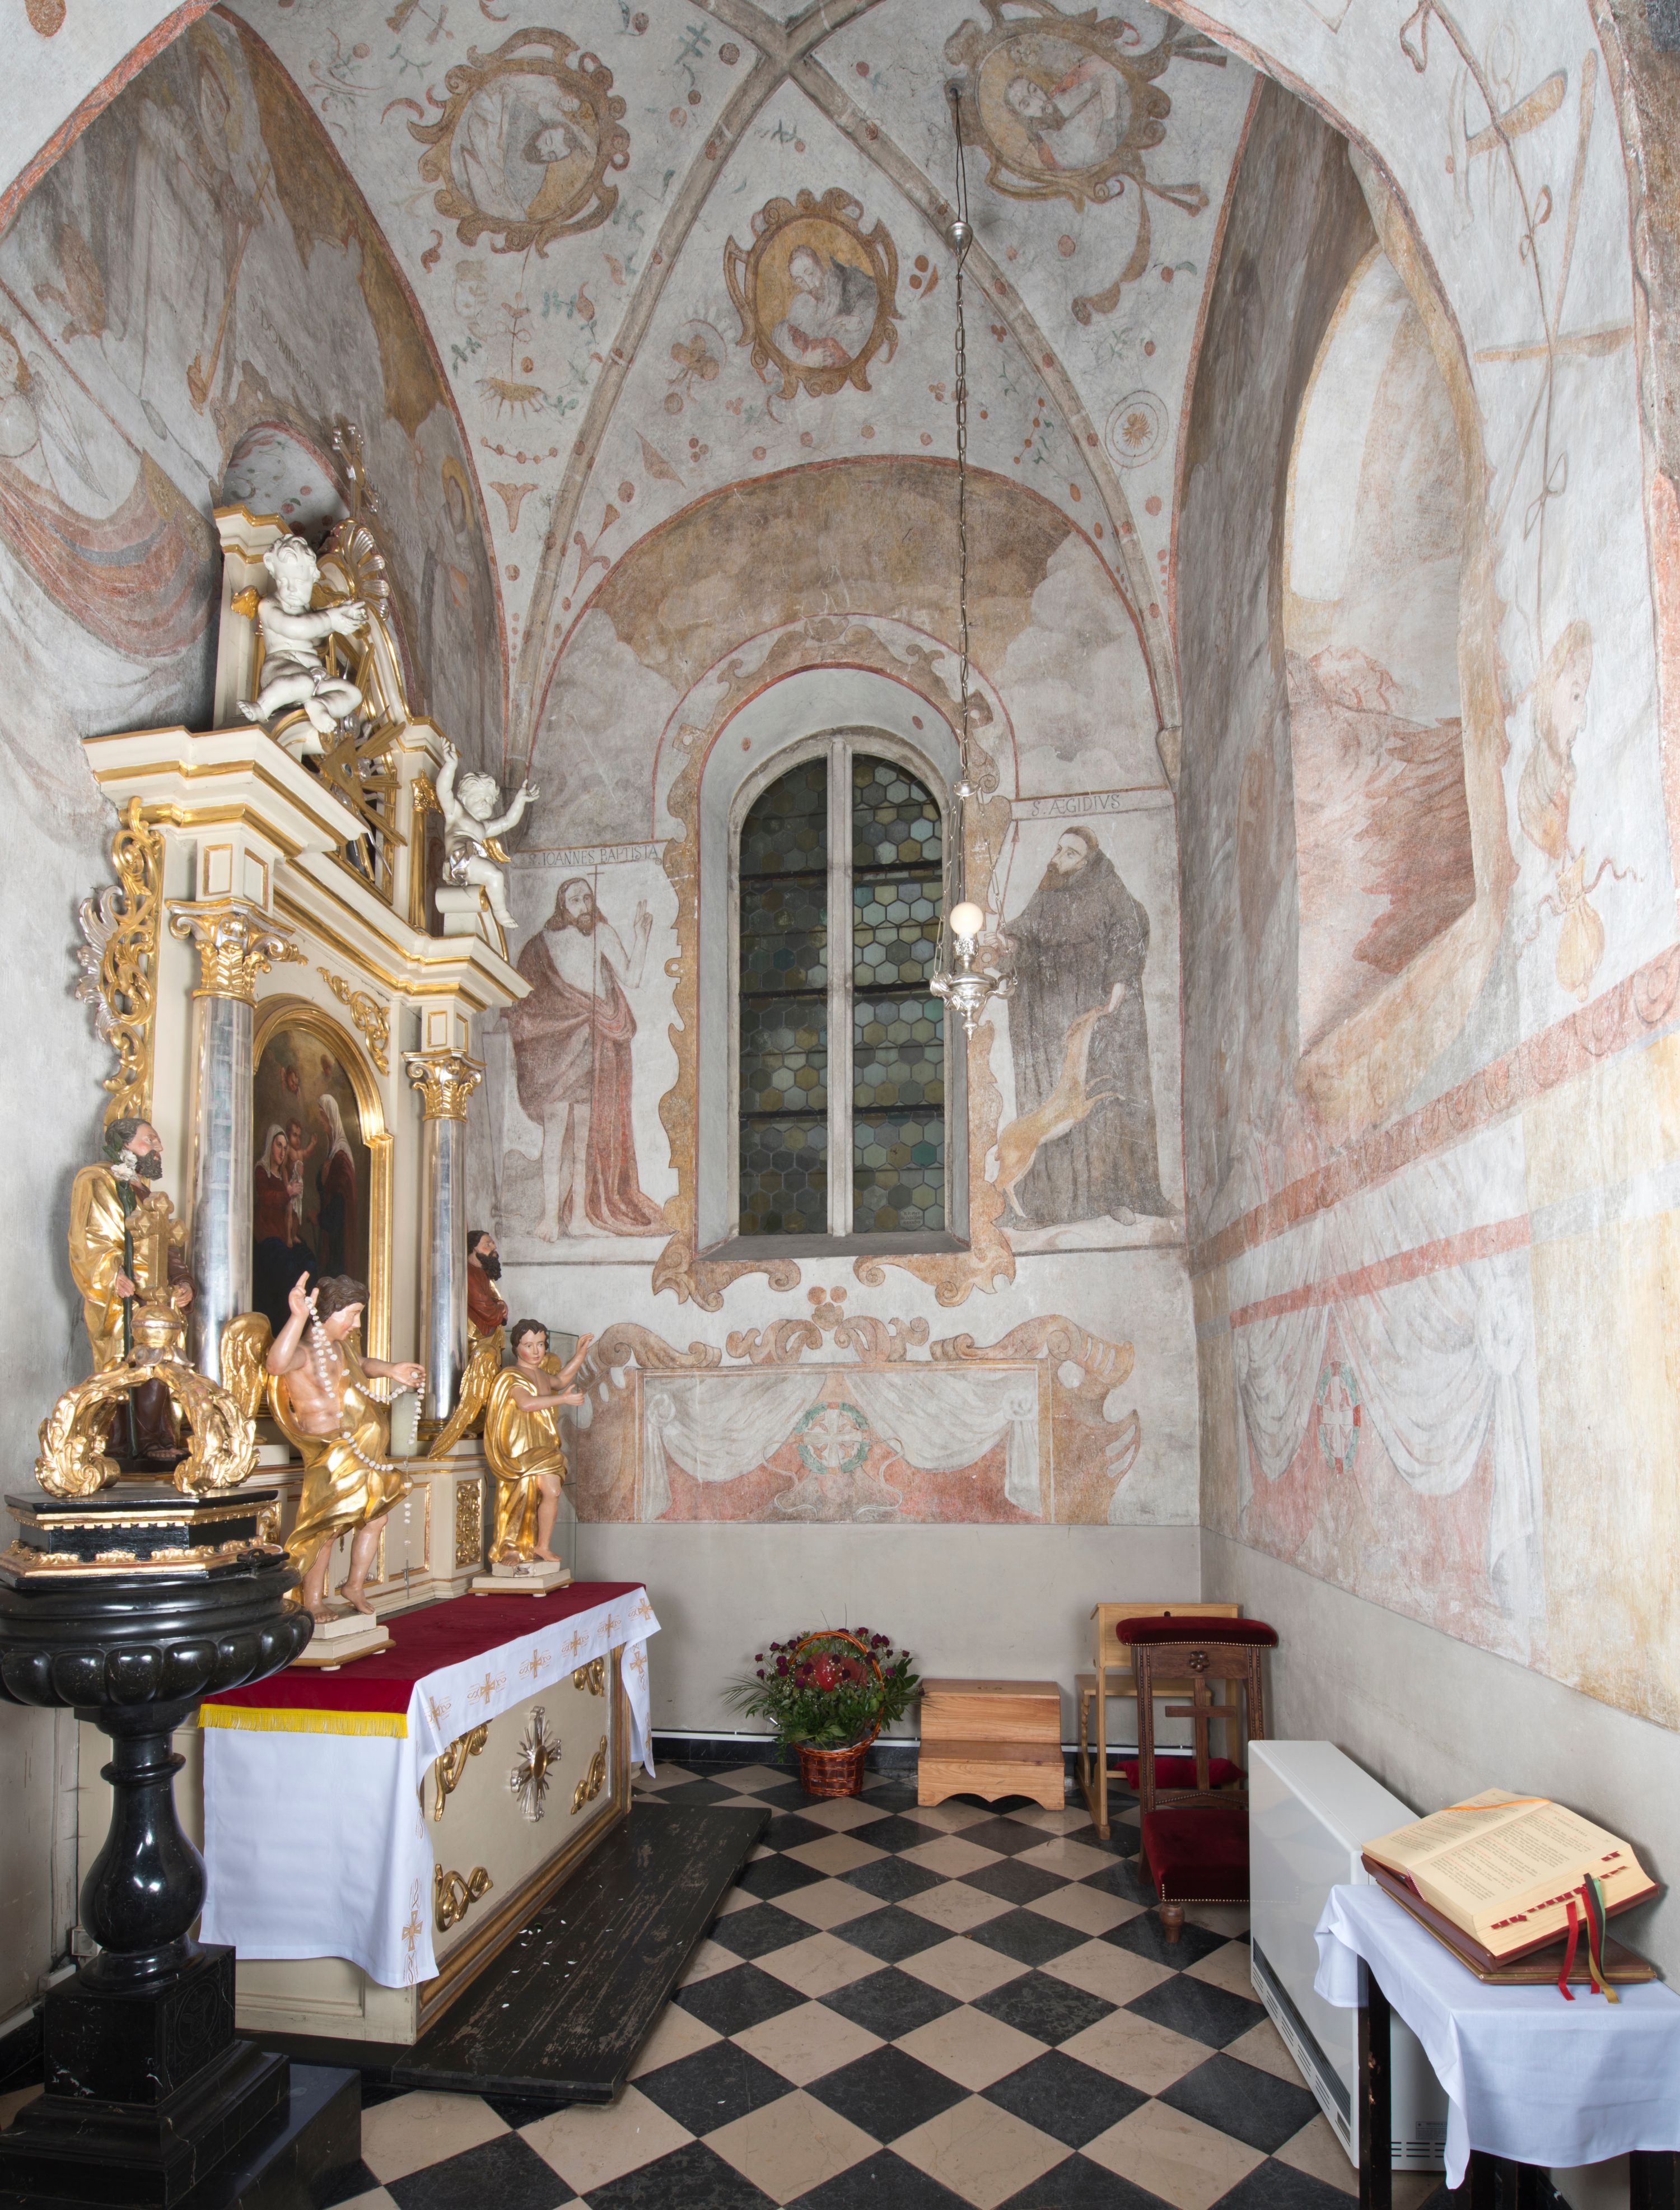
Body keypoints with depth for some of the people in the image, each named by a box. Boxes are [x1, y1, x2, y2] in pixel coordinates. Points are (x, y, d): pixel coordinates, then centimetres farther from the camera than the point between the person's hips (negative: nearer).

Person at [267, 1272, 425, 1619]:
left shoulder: (342, 1346, 4)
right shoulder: (305, 1352, -24)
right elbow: (277, 1365, -49)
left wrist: (390, 1370, 10)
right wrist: (298, 1317, -59)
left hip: (366, 1455, 9)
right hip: (334, 1456, -9)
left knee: (377, 1517, 17)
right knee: (328, 1528, 1)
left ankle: (355, 1586, 35)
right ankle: (312, 1600, 20)